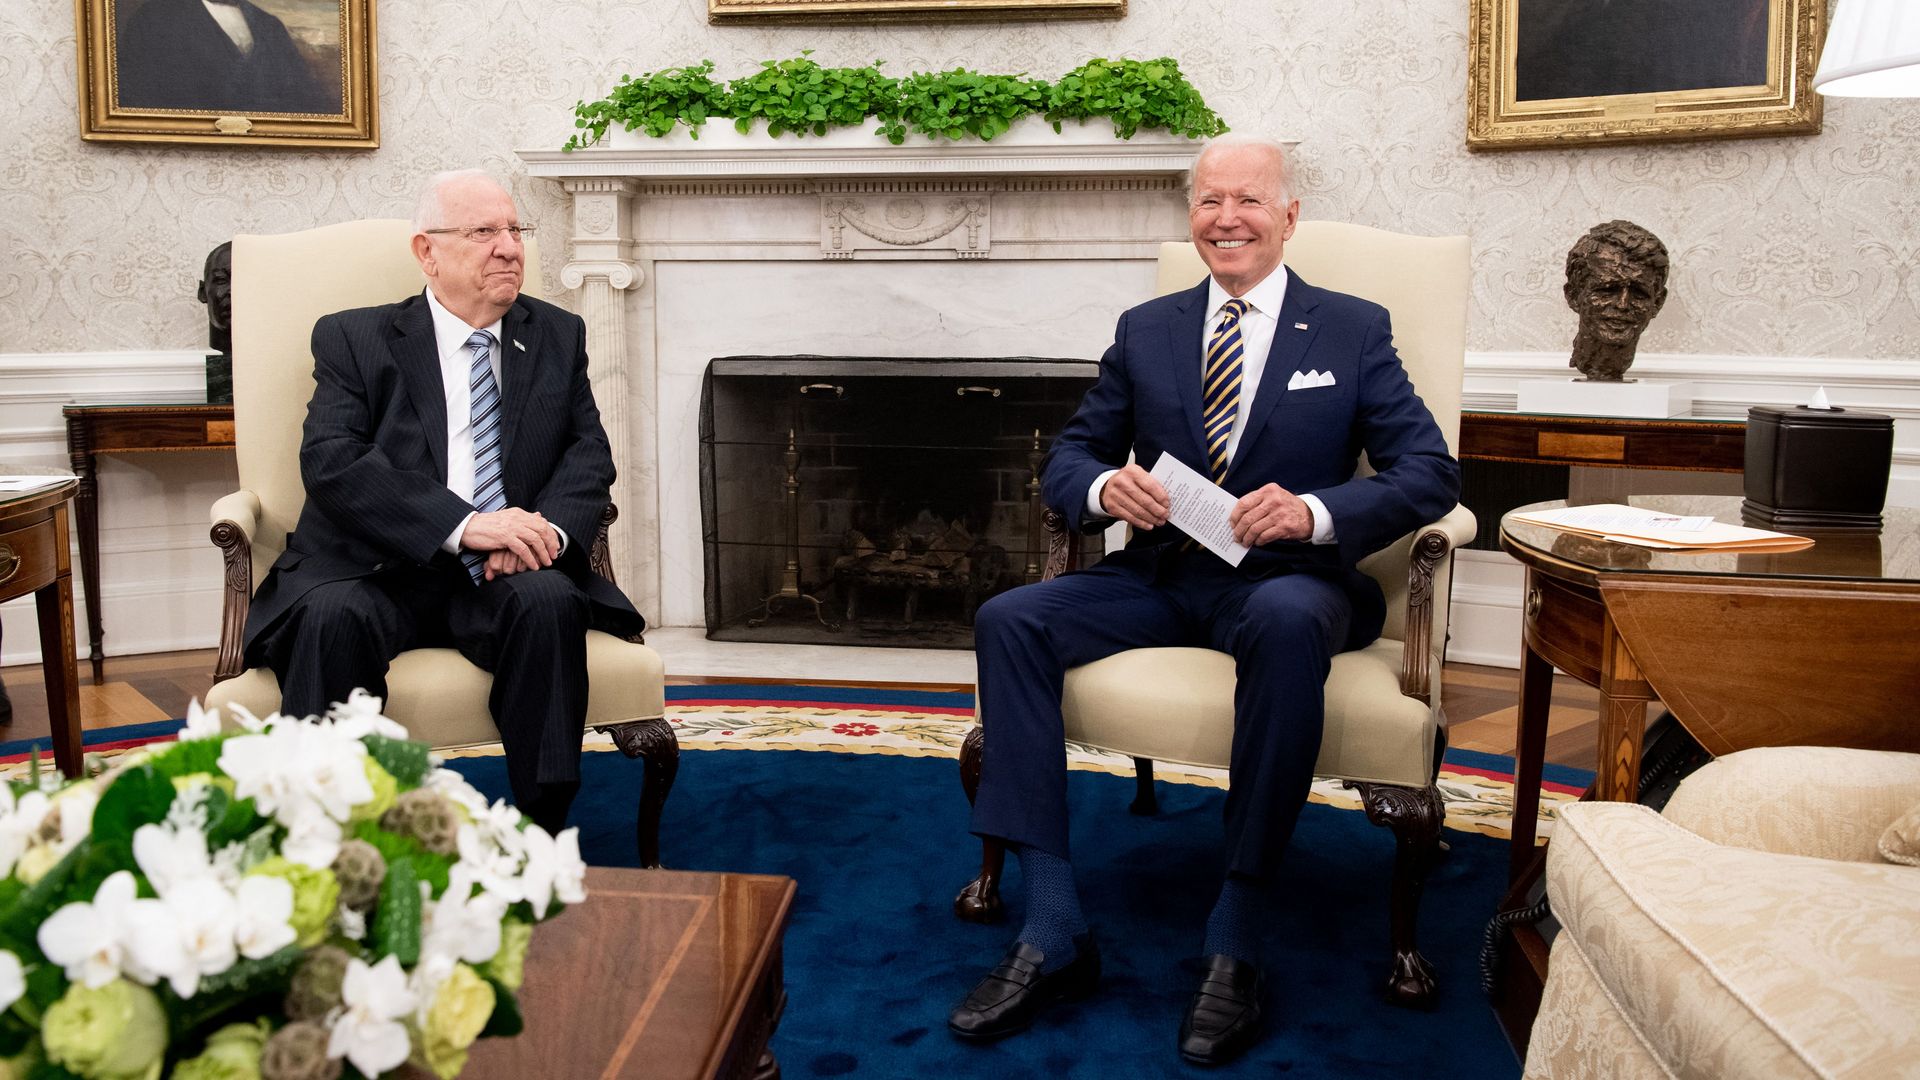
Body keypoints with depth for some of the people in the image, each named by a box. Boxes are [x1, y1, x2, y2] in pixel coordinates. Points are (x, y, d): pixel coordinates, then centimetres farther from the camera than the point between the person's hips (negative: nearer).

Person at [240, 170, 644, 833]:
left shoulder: (558, 337, 16)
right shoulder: (354, 339, 7)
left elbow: (589, 452, 8)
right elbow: (331, 461, -8)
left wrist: (547, 528, -16)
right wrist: (463, 525, -22)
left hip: (503, 579, 2)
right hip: (375, 573, -1)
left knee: (548, 602, -31)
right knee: (331, 618, -33)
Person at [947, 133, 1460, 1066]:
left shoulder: (1353, 331, 8)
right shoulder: (1145, 332, 15)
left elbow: (1431, 473, -1)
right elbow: (1067, 456, 14)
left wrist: (1314, 512, -20)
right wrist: (1103, 487, -12)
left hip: (1285, 577, -3)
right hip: (1160, 575, 4)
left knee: (1287, 622, -39)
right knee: (1007, 620, -22)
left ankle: (1233, 939, -27)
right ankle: (1054, 935, -21)